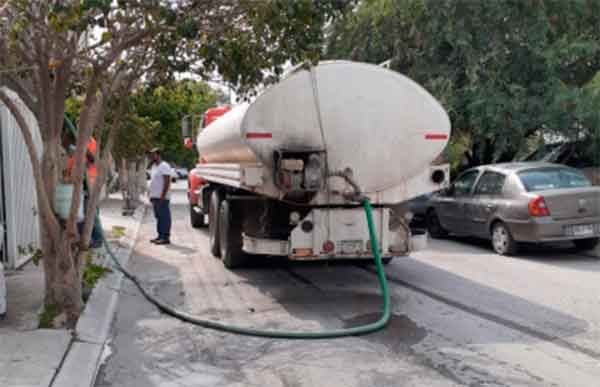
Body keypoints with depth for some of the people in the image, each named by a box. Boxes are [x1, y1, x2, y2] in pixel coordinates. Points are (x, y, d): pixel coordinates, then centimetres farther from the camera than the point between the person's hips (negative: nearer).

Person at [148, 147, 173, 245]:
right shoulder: (154, 166, 18)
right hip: (154, 197, 10)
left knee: (164, 217, -7)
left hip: (162, 197, -10)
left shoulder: (164, 166, -11)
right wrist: (150, 194, 16)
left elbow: (167, 182, -18)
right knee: (158, 217, 12)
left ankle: (165, 237, -6)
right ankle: (160, 236, 17)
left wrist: (162, 196, -22)